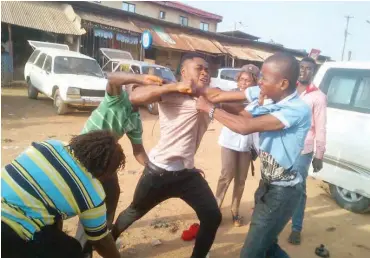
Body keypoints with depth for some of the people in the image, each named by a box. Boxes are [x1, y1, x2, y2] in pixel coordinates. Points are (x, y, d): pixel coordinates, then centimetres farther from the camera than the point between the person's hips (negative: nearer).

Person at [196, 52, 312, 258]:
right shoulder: (267, 100, -1)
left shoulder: (298, 110, -26)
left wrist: (209, 108, -21)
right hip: (268, 184, 8)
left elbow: (245, 126, -32)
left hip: (283, 191, -8)